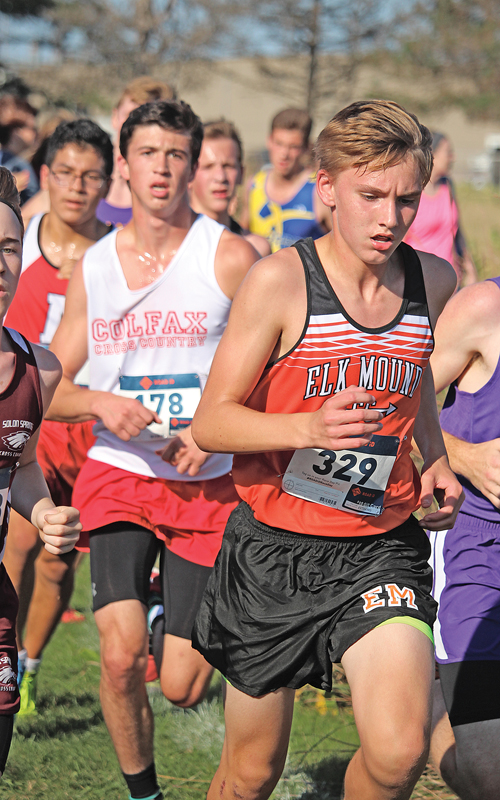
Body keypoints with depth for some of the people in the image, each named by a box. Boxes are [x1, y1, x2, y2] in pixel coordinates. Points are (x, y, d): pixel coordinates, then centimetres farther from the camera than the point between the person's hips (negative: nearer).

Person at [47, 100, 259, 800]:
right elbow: (49, 391, 11)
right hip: (117, 474, 2)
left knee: (182, 687, 0)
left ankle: (180, 616, 37)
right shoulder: (92, 268, 6)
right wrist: (100, 403, -11)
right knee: (121, 657, -17)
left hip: (209, 486, -2)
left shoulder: (230, 258, -5)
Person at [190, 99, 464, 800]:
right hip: (273, 547, -2)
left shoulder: (434, 280, 2)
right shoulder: (279, 280, -12)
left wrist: (434, 459, 10)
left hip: (380, 549, 2)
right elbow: (211, 421, -12)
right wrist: (310, 429, -29)